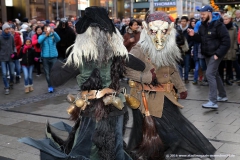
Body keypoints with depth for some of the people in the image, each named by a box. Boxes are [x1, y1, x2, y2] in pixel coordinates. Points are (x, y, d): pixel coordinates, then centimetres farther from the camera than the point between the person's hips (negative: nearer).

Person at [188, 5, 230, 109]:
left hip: (215, 54, -8)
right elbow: (201, 39, 14)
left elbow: (226, 41, -16)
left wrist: (218, 54, -21)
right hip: (207, 55, 8)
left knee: (210, 74, -17)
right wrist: (194, 35, -6)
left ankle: (213, 102, -17)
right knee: (215, 74, 17)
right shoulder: (203, 25, 8)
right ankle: (222, 96, 33)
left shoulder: (218, 25, -14)